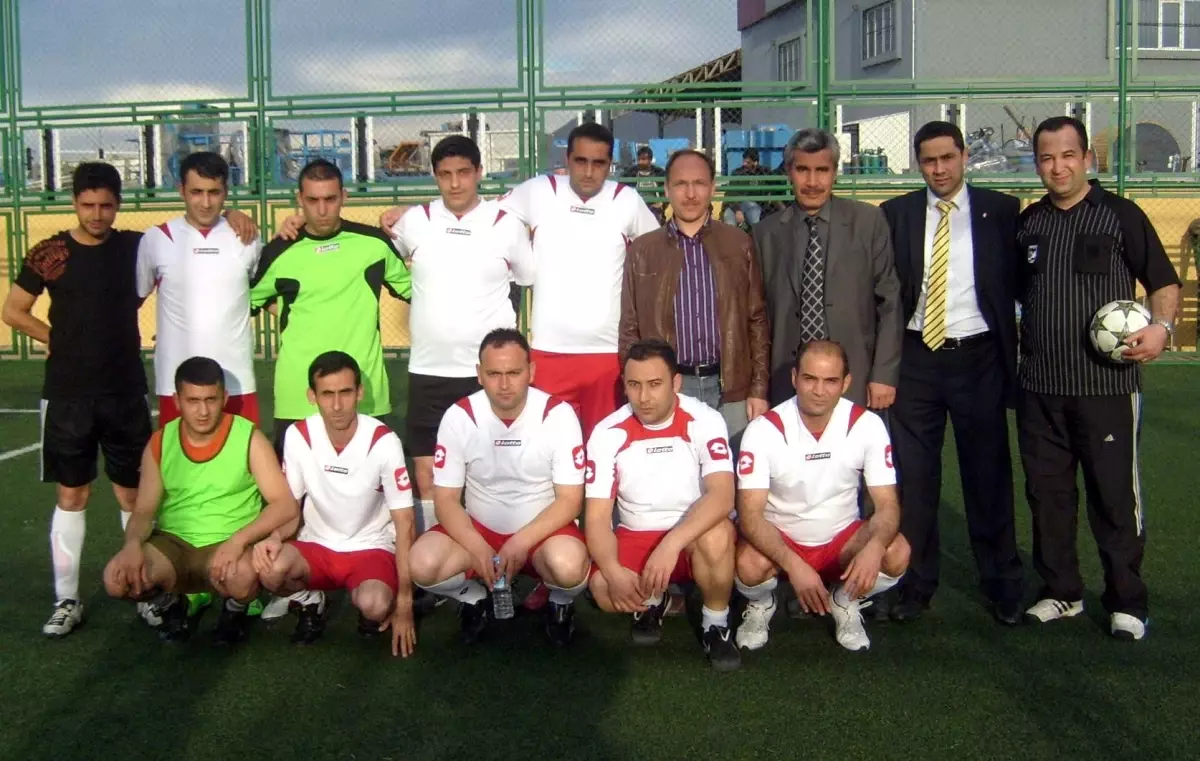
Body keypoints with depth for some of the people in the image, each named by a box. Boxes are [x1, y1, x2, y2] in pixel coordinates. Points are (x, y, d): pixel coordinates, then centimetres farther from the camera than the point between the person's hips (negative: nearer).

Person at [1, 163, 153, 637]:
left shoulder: (136, 247, 1)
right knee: (70, 495, 6)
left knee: (133, 494, 8)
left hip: (125, 392, 1)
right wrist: (61, 340, 1)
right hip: (67, 395, -1)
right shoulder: (50, 253, -2)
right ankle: (66, 600, 13)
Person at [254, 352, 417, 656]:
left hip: (371, 548, -2)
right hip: (316, 546, 2)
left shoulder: (384, 442, -19)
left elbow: (404, 524, -13)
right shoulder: (297, 436, -10)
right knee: (269, 568, -31)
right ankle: (310, 603, 5)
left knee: (375, 606, -34)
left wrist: (404, 600, -15)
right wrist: (274, 537, -23)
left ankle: (371, 608, 6)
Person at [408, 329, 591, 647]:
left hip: (542, 531, -1)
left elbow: (570, 499, -12)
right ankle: (474, 597, 8)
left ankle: (560, 603, 4)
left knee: (568, 566, -35)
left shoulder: (558, 415, -14)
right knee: (423, 564, -27)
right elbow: (446, 499, -7)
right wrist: (477, 548, -24)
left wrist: (521, 543, -25)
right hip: (478, 528, 2)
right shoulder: (459, 417, -11)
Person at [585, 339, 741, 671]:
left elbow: (722, 495, -28)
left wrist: (672, 544, -42)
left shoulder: (704, 421, -16)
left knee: (716, 535, -37)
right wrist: (614, 572, -32)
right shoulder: (608, 434, -11)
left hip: (695, 536, -1)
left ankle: (715, 624, -7)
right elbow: (597, 517, -12)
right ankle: (653, 601, 10)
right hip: (637, 538, 2)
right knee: (604, 589, -28)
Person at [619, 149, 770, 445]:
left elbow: (757, 321, 7)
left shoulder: (740, 244, 7)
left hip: (731, 389, 1)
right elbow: (630, 329, 6)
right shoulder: (642, 251, 5)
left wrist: (759, 389, 1)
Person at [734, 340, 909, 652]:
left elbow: (887, 505, -14)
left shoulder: (867, 425, -15)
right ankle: (761, 604, 4)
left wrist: (874, 547, -37)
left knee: (896, 554, -27)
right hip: (779, 538, -2)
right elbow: (750, 514, -24)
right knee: (750, 565, -34)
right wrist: (793, 564, -40)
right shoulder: (764, 430, -22)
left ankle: (846, 602, 6)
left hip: (842, 538, 2)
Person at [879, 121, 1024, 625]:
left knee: (988, 475, 6)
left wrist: (1010, 354, -6)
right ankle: (915, 584, 18)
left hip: (978, 357, -1)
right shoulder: (896, 214, 5)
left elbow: (1019, 281, 3)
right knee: (914, 477, 6)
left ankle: (1002, 585, 20)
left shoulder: (1001, 211, 2)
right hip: (916, 358, 1)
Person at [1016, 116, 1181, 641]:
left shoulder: (1120, 216, -1)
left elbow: (1164, 283, 2)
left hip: (1107, 383, -4)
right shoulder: (1027, 223, 11)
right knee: (1047, 493, 10)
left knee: (1115, 495, 1)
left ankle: (1126, 602, 15)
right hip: (1039, 386, 4)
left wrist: (1161, 326, -17)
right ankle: (1060, 592, 25)